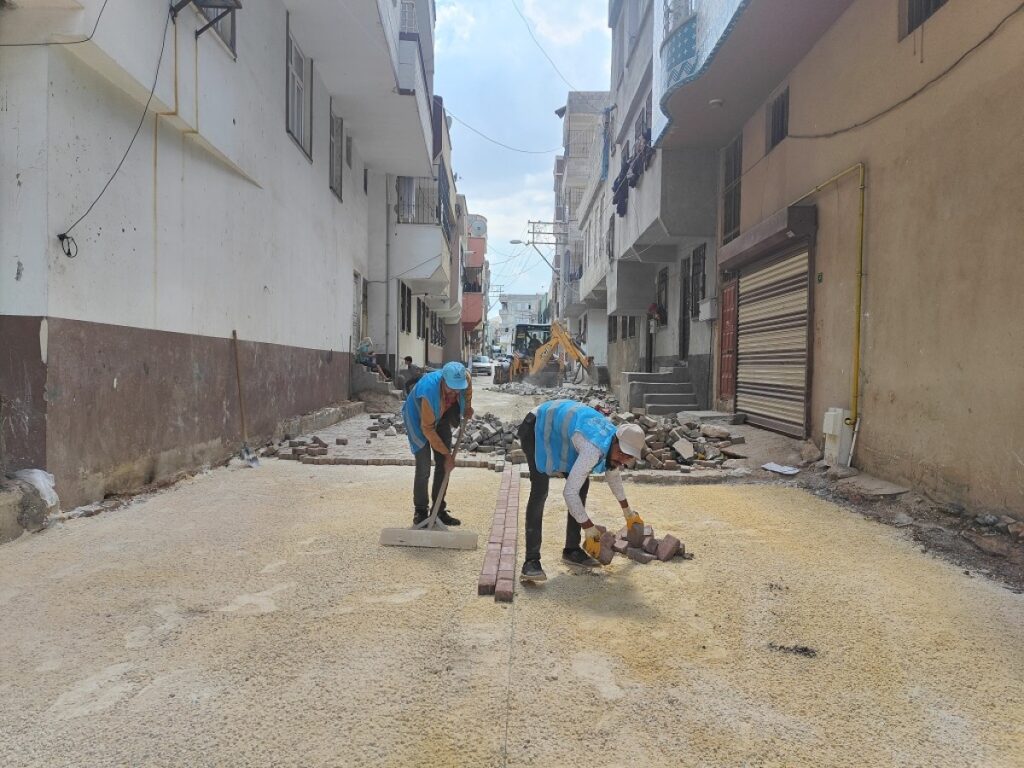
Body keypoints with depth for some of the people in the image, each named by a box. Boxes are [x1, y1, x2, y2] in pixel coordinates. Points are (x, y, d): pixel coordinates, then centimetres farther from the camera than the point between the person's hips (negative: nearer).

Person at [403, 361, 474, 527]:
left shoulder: (465, 378, -27)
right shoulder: (429, 391, -41)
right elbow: (428, 429, -30)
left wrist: (468, 407, 8)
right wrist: (447, 454, -25)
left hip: (442, 417, 5)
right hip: (419, 419, -5)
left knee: (443, 465, 2)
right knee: (423, 468, -11)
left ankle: (438, 510, 12)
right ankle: (420, 512, 4)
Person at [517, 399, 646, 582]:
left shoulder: (614, 443, -8)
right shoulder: (594, 449, -36)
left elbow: (613, 474, 15)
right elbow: (569, 492, -35)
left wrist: (627, 511, 24)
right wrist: (590, 530, -26)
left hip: (557, 429, 9)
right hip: (536, 428, -9)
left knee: (582, 482, 2)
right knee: (540, 491, -23)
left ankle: (572, 550, 11)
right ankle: (531, 560, -23)